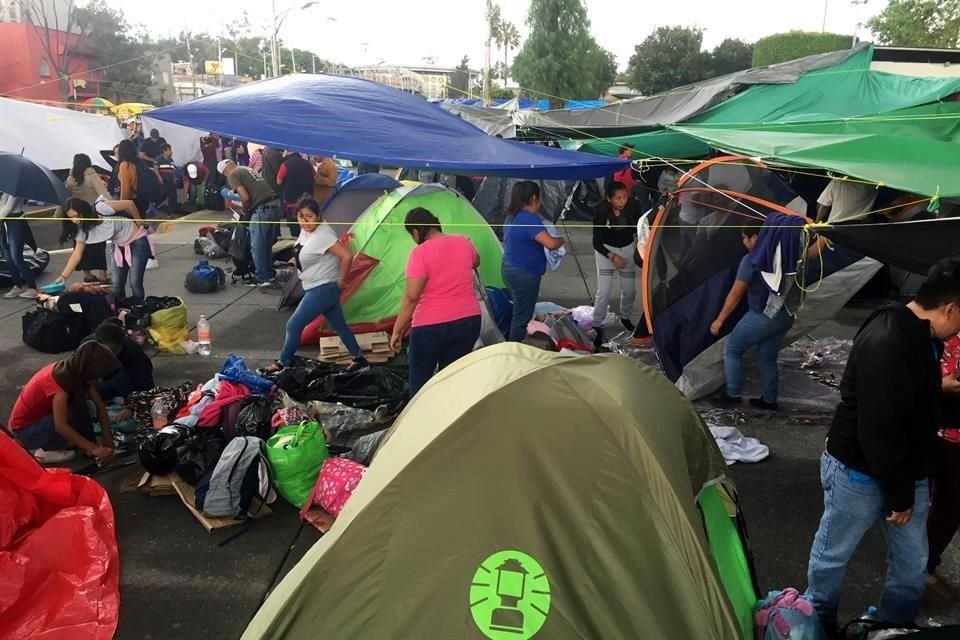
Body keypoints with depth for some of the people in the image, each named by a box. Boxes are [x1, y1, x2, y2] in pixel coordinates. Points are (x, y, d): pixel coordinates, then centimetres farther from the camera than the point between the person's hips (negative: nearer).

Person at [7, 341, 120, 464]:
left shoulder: (75, 371, -9)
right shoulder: (59, 380, -32)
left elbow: (99, 404, -6)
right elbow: (61, 426, -37)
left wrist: (107, 438, -13)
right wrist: (93, 448, -36)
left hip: (41, 416, 8)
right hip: (24, 429, -8)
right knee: (76, 417, -26)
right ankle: (44, 450, -7)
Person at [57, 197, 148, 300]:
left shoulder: (100, 208, -28)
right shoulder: (82, 229, -6)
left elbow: (130, 203, -21)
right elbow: (77, 255, -4)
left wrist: (139, 225, -8)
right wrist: (63, 276, -12)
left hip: (137, 242, -6)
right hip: (119, 247, 7)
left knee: (135, 283, -10)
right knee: (117, 285, 3)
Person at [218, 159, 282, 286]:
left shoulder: (232, 175, 1)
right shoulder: (248, 170, 26)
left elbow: (245, 197, -10)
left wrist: (245, 209, 8)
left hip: (262, 209, -8)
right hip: (275, 204, 8)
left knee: (257, 247, 2)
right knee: (268, 245, 19)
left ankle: (263, 279, 6)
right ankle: (269, 274, 27)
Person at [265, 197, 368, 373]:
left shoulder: (322, 235, -25)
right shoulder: (305, 231, 3)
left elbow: (346, 256, -30)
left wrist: (341, 281, -19)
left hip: (322, 289, -10)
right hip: (316, 288, 10)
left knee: (293, 325, -3)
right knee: (339, 326, 17)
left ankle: (283, 364, 13)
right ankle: (359, 360, 27)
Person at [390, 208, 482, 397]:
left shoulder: (420, 253, -15)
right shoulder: (463, 242, 3)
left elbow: (411, 297, -18)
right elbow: (476, 262, 26)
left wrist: (397, 330, -10)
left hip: (431, 327, -6)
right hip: (469, 321, 6)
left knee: (420, 381, 11)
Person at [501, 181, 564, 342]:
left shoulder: (512, 217, 11)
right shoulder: (529, 219, -20)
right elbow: (550, 243, -28)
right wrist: (562, 239, -6)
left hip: (511, 270, 10)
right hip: (524, 274, -10)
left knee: (519, 314, 18)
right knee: (522, 317, -2)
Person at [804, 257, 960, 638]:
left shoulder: (923, 337, 3)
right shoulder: (888, 343, -29)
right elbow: (878, 430, -29)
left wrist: (913, 483, 15)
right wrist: (899, 494, -18)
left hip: (906, 474, 9)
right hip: (860, 475, -9)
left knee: (912, 563, 18)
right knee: (833, 555, 12)